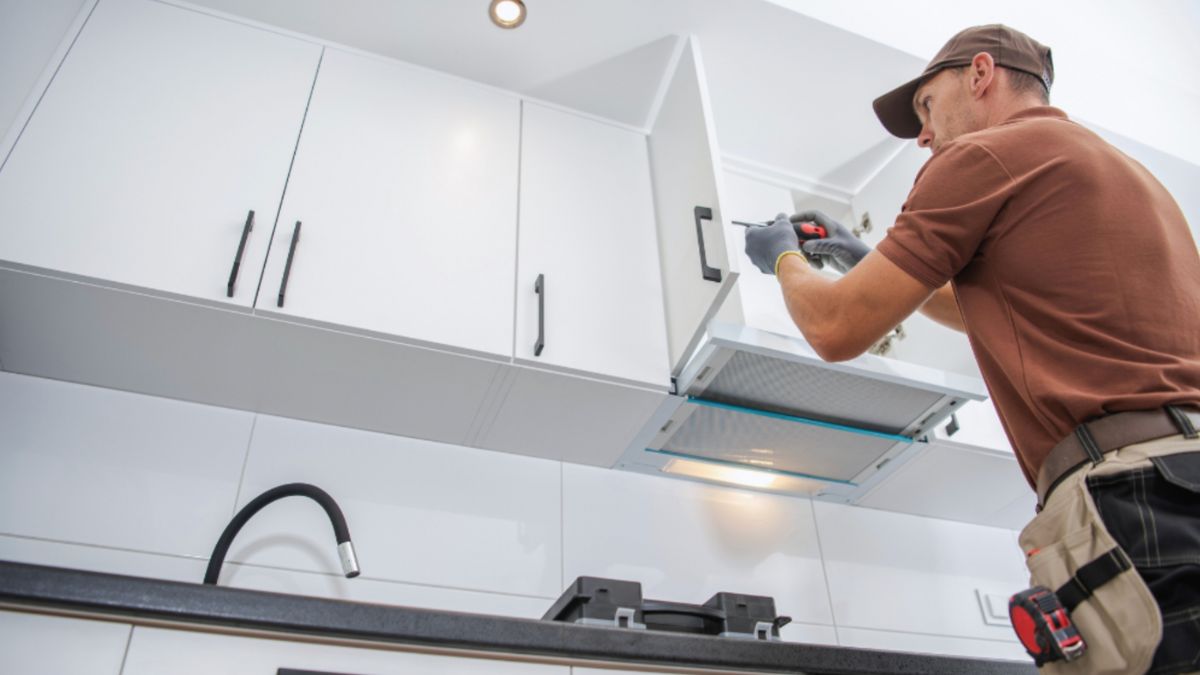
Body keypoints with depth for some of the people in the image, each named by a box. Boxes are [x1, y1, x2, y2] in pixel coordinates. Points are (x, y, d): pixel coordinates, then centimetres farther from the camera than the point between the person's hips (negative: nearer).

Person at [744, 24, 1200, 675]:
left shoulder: (986, 152, -3)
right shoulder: (1127, 170, 26)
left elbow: (837, 329, -2)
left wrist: (787, 260, 19)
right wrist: (866, 262, 38)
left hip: (1135, 501, -9)